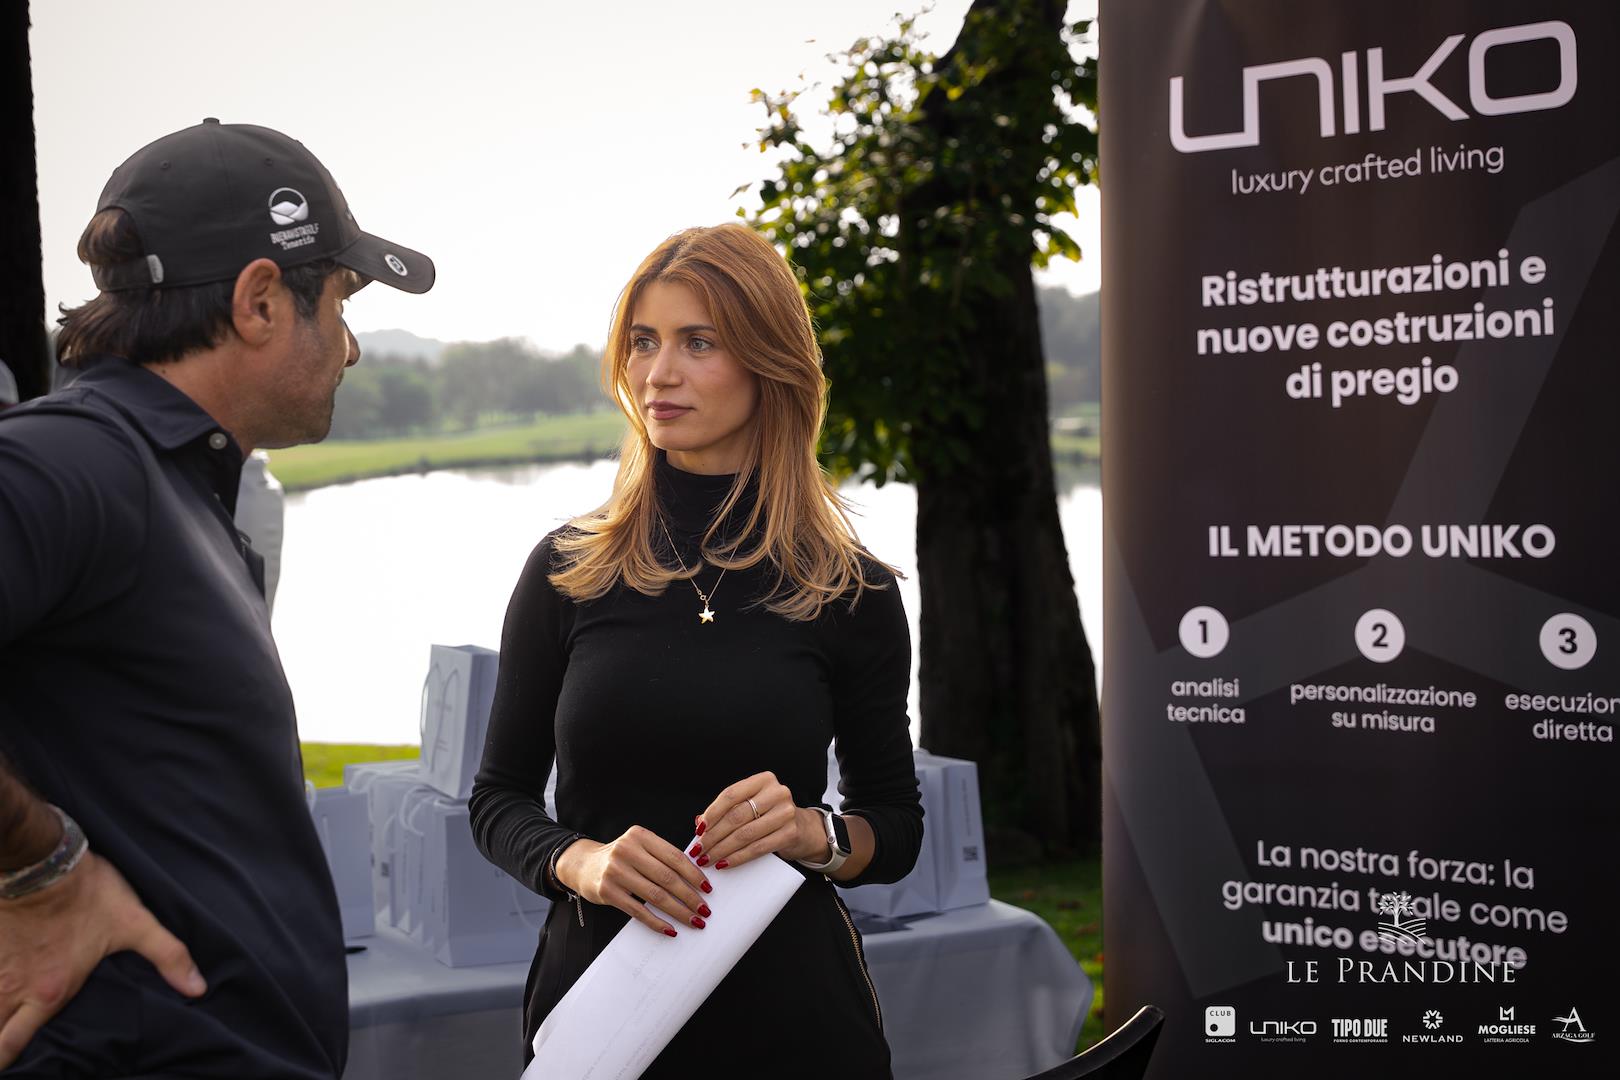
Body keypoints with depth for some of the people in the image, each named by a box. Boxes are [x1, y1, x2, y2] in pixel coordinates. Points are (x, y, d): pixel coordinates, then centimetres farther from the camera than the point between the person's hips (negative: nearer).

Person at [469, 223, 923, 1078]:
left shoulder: (848, 590, -3)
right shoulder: (568, 571, -1)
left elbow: (899, 827, 5)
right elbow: (498, 797, 5)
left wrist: (813, 832, -15)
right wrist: (580, 862, -15)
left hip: (792, 1004, 0)